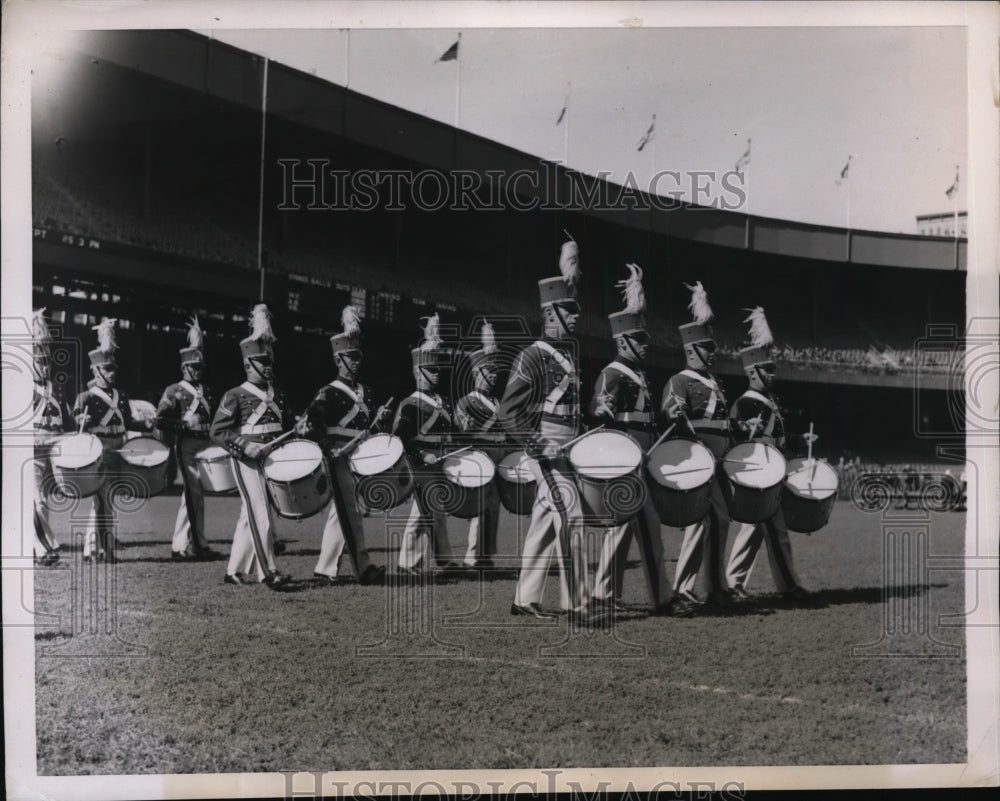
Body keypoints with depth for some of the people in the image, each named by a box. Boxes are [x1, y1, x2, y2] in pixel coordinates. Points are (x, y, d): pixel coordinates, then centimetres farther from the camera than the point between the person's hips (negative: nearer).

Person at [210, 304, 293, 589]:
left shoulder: (277, 395, 13)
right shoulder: (236, 396, -5)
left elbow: (287, 426, 23)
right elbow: (217, 431, -8)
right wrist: (245, 446, -20)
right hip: (248, 462, -6)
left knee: (249, 517, 11)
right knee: (262, 516, -9)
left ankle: (236, 571, 19)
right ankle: (268, 571, -5)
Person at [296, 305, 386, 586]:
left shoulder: (364, 392, 16)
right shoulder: (329, 393, -6)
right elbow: (308, 424, -15)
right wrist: (329, 448, -21)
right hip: (340, 458, -7)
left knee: (339, 512, 10)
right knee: (350, 512, -9)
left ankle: (325, 569, 16)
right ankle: (364, 568, -9)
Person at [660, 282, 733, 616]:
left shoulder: (714, 384, 23)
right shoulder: (680, 381, -4)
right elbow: (673, 412, -20)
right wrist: (693, 443, -36)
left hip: (719, 464, 9)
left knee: (721, 521, 10)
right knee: (701, 521, -14)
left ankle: (716, 589, 20)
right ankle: (683, 593, -12)